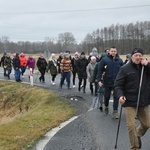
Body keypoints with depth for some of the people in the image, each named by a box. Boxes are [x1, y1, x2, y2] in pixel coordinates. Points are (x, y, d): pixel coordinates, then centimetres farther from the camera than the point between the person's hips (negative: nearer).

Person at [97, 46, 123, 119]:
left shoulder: (120, 60, 2)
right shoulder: (104, 59, -5)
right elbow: (99, 70, -6)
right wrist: (99, 80, -13)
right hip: (107, 82, -1)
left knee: (116, 97, -2)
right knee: (107, 96, 14)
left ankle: (115, 112, 6)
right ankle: (106, 107, 41)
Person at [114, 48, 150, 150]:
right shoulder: (125, 69, -4)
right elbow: (118, 84, -6)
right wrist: (120, 95, -23)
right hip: (130, 102, -4)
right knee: (132, 125, -6)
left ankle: (138, 135, 45)